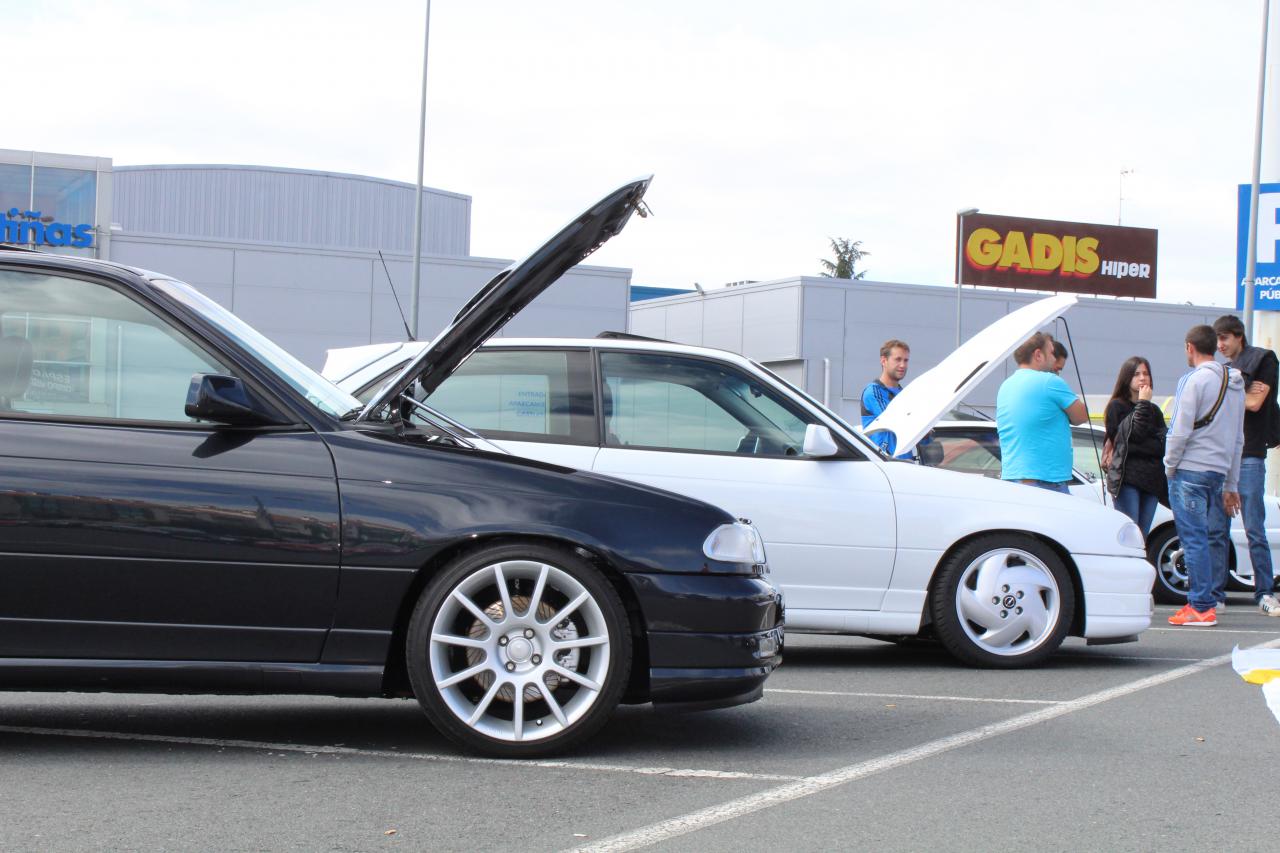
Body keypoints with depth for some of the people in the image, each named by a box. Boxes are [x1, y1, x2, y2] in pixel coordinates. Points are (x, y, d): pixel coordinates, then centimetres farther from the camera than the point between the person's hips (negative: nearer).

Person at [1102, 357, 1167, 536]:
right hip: (1127, 479, -5)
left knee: (1143, 536, 1)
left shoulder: (1154, 410, 21)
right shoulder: (1116, 406, 5)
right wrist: (1143, 404, -4)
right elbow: (1134, 434, -10)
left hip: (1151, 480, 5)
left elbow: (1163, 443, 14)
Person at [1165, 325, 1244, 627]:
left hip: (1190, 469, -8)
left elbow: (1181, 431, -14)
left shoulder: (1196, 379, -10)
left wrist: (1170, 465, 0)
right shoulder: (1235, 383, 15)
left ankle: (1201, 606, -8)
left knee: (1194, 538, -7)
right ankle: (1208, 600, 13)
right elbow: (1238, 439, 19)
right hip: (1219, 471, 8)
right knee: (1213, 537, 12)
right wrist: (1231, 485, 22)